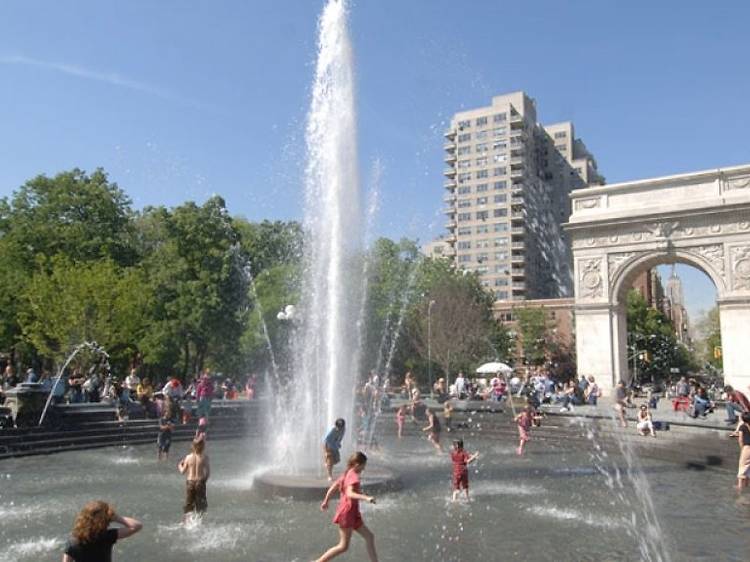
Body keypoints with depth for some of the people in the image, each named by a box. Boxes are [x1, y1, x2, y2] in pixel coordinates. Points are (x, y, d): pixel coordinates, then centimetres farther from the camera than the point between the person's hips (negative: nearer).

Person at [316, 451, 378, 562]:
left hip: (353, 513, 10)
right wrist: (366, 498, -48)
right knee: (343, 546, 0)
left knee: (369, 537, 12)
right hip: (347, 513, -10)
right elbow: (349, 494, -36)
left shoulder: (347, 474, 8)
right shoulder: (353, 476, -20)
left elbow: (333, 487, 16)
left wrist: (326, 501, 28)